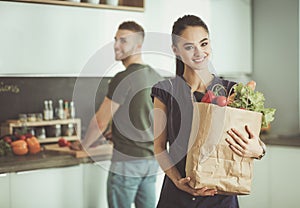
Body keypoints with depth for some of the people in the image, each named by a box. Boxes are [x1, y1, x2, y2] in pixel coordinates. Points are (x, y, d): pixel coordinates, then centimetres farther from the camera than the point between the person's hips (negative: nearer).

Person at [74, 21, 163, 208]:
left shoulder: (123, 79, -16)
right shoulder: (157, 77, 8)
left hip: (127, 160, -7)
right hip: (152, 159, 8)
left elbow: (100, 123, -12)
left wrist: (84, 146, 4)